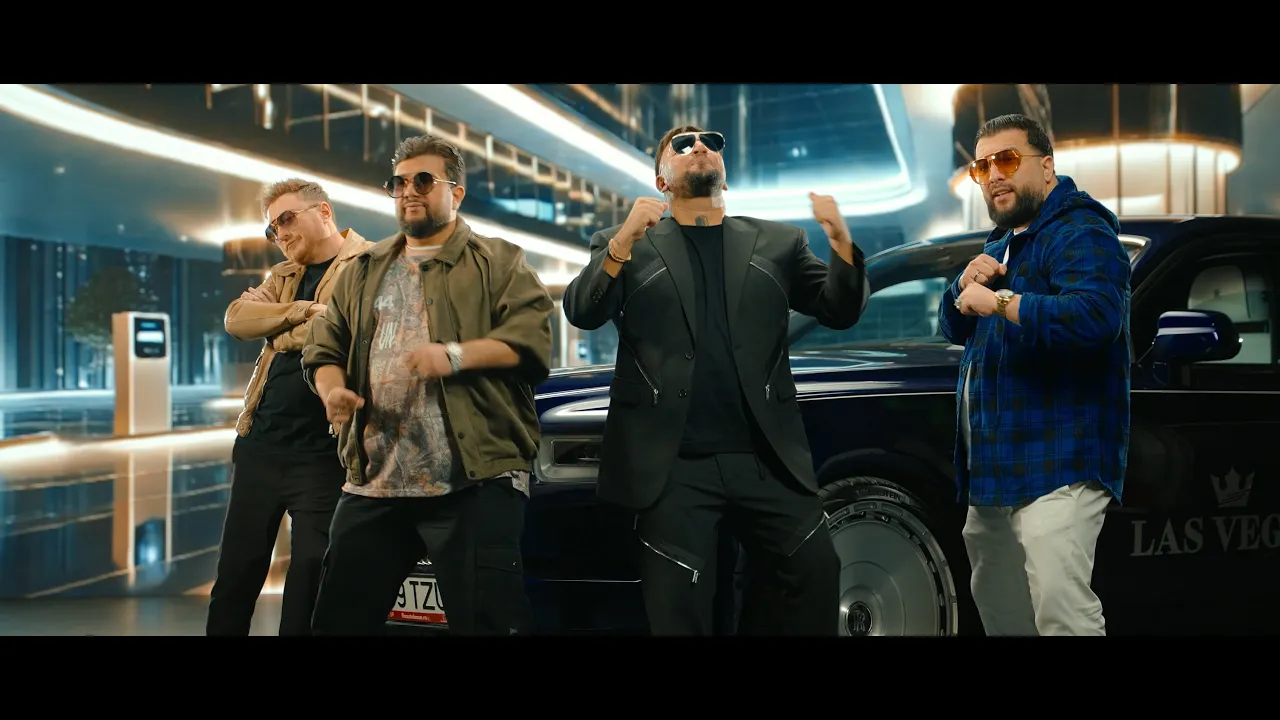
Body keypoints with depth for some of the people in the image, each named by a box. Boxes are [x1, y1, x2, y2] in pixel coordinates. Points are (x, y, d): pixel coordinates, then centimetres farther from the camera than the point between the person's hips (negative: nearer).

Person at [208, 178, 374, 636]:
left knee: (309, 577, 2)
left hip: (322, 450, -6)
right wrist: (303, 311, -12)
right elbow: (237, 319, 2)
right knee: (236, 570, 13)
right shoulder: (282, 275, 18)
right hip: (261, 443, 6)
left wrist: (287, 332, -9)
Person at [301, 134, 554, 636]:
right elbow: (323, 350, 20)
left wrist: (456, 356, -21)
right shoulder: (365, 271, 22)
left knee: (489, 619, -6)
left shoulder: (499, 262, 7)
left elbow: (532, 341, -7)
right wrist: (332, 390, -3)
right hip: (374, 482, 5)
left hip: (476, 480, -5)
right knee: (339, 619, 10)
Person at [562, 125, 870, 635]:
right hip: (674, 466, -1)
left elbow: (840, 311, 7)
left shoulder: (778, 243, 14)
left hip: (767, 459, 2)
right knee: (678, 609, 6)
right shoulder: (623, 246, 9)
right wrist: (623, 242, -23)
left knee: (817, 577, 3)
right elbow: (582, 313, -5)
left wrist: (841, 240, -12)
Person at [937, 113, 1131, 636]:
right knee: (1001, 611, 17)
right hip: (994, 467, 10)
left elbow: (1095, 315, -28)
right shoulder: (1001, 244, 20)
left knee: (1060, 611, -19)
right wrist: (966, 286, 0)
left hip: (1056, 466, -10)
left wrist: (999, 301, -20)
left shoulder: (1080, 235, -10)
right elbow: (953, 329, 21)